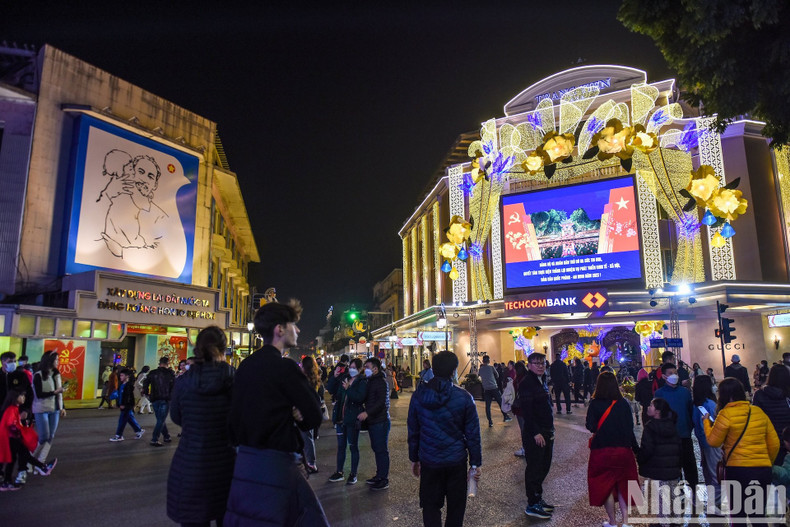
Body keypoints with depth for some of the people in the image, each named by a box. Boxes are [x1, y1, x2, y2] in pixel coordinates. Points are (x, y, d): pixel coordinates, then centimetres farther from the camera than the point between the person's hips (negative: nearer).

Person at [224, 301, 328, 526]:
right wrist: (297, 417, 7)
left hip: (247, 458, 8)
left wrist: (289, 415, 4)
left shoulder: (246, 365, 7)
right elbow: (314, 416, -12)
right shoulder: (285, 366, -17)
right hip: (273, 464, -8)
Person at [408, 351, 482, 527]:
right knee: (456, 506, 16)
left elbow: (413, 431, 2)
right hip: (456, 460, -1)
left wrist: (414, 458, 13)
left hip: (429, 461, 1)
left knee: (431, 506, 13)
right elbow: (472, 433, -6)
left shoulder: (419, 395, -5)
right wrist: (476, 463, 3)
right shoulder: (463, 397, -10)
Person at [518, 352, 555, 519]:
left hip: (546, 432, 9)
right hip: (534, 434, -9)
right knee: (534, 468, 0)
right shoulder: (527, 383, -16)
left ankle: (538, 498, 31)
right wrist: (536, 433, -23)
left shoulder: (542, 381, 13)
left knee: (544, 467, 17)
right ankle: (532, 505, 11)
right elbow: (526, 411, -22)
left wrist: (550, 429, 15)